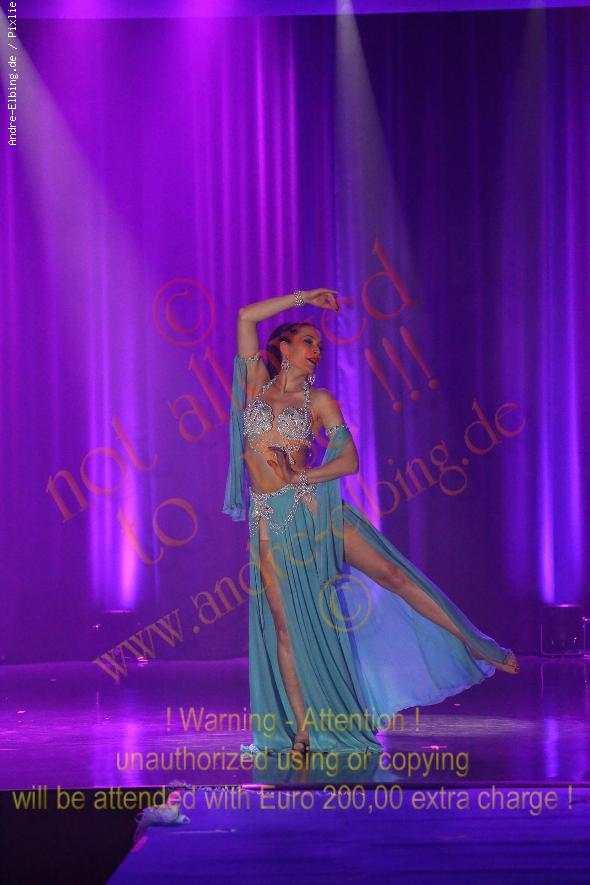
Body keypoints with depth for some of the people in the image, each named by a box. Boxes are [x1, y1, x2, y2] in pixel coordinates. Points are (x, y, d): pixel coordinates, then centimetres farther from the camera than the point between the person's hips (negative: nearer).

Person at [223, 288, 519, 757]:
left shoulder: (319, 400, 6)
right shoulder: (257, 382, 10)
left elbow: (349, 460, 0)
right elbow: (246, 317, 4)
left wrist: (297, 479, -9)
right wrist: (302, 298, 7)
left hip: (315, 506, -1)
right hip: (271, 520, 1)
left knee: (390, 573, -5)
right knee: (284, 622, -1)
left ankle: (480, 649, 0)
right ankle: (301, 731, 3)